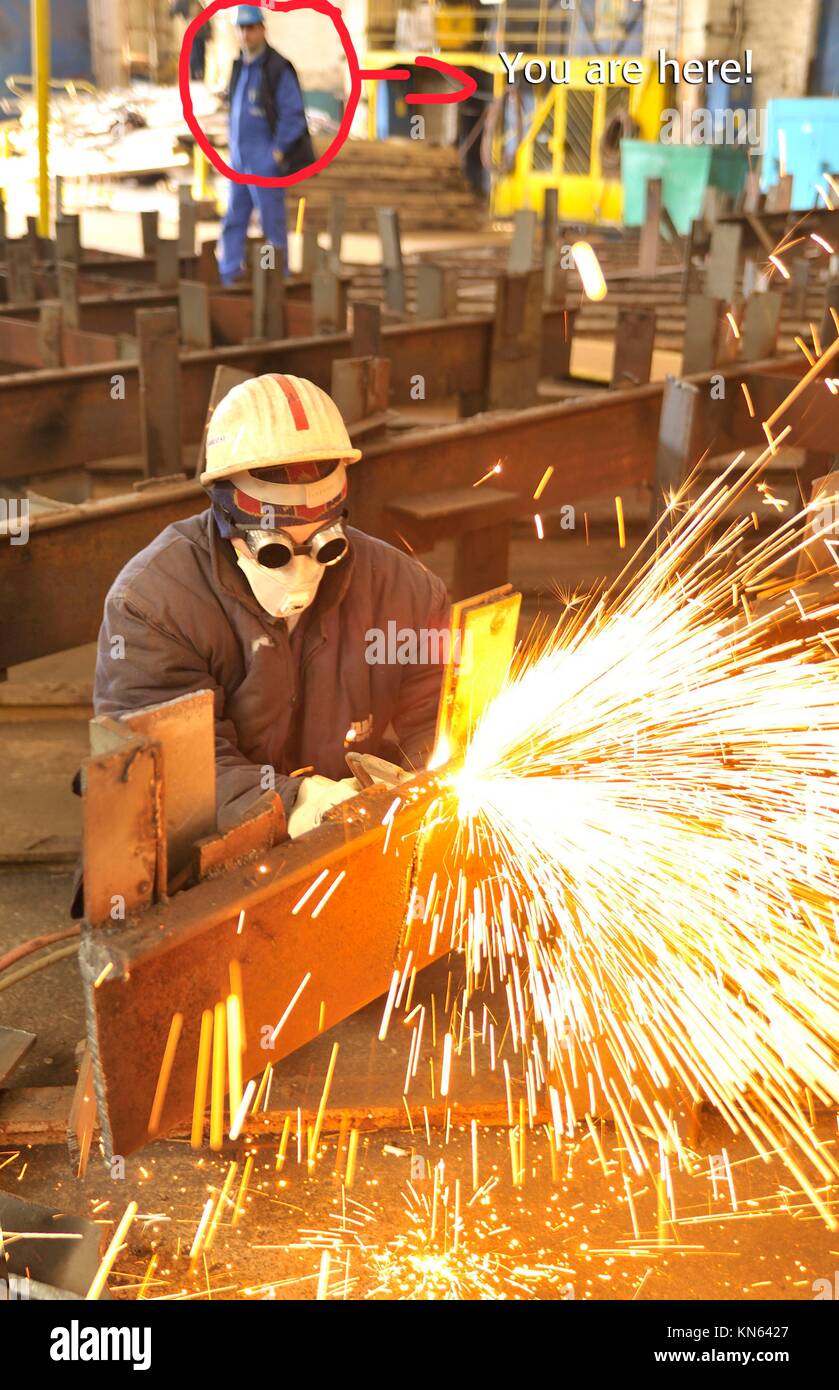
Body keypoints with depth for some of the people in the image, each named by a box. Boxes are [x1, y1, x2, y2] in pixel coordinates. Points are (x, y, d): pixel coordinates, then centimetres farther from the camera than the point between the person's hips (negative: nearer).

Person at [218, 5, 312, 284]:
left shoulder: (279, 69, -12)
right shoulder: (241, 67, 12)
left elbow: (293, 115, -16)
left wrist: (276, 154, -18)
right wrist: (233, 151, 14)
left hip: (267, 160, -8)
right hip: (240, 161, 8)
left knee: (272, 225, -2)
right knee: (233, 223, 5)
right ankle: (230, 282, 9)